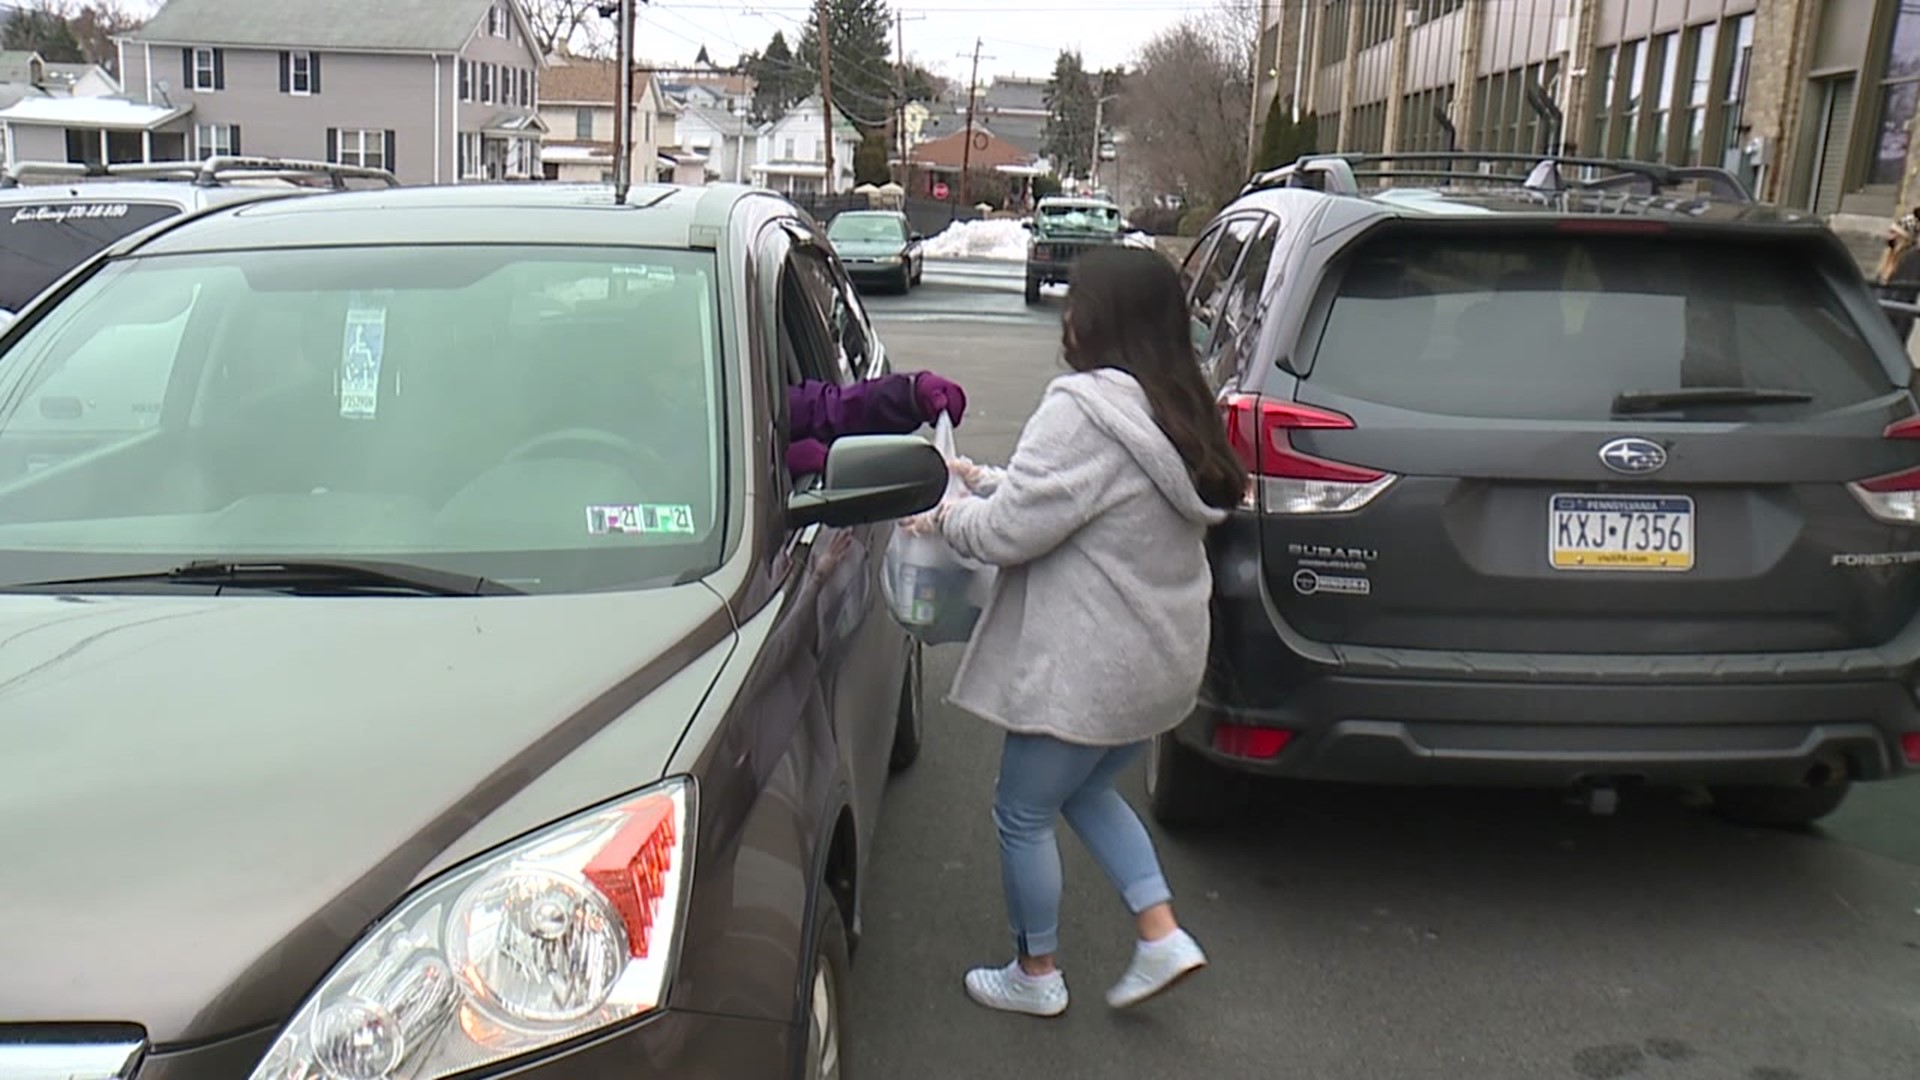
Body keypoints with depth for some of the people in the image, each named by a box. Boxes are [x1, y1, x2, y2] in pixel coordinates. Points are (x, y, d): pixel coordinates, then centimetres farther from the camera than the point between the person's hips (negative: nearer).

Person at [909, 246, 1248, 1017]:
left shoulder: (1084, 409, -23)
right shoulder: (1177, 412, 8)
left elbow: (1010, 529, -21)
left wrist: (946, 517, -2)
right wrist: (981, 480, 14)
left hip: (1085, 670, -9)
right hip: (1157, 658, 9)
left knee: (1022, 812, 11)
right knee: (1085, 790, 28)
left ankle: (1035, 975, 28)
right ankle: (1162, 935, 23)